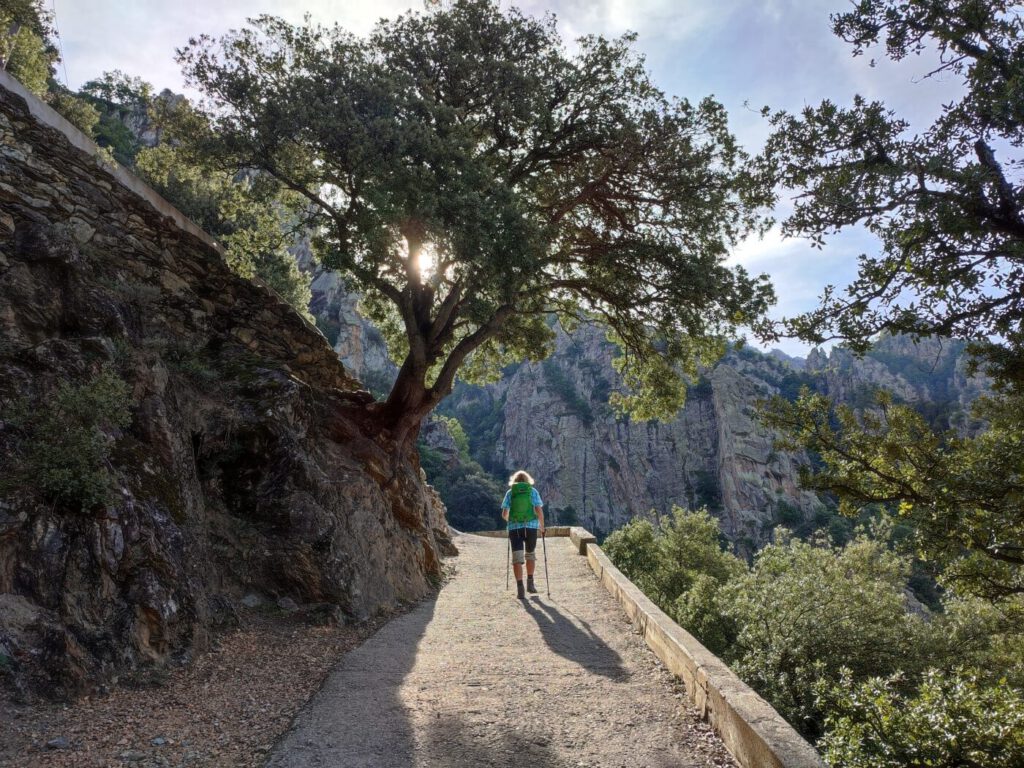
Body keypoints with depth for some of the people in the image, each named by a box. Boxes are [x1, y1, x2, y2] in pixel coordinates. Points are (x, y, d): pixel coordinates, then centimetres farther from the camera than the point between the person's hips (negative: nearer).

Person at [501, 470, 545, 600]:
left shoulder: (510, 493, 7)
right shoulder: (533, 491, 6)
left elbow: (504, 514, 4)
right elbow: (539, 511, -3)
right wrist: (542, 526, 9)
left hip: (514, 528, 0)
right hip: (531, 527, 1)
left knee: (517, 558, 0)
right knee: (530, 555, 21)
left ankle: (520, 588, -9)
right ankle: (530, 584, 26)